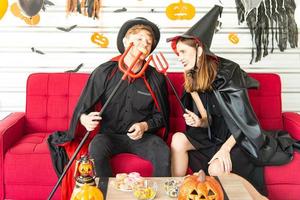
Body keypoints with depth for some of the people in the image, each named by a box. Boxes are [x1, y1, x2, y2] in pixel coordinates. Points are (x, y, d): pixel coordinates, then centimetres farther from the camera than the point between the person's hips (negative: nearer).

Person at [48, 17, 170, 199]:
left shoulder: (156, 78, 0)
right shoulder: (105, 72, -3)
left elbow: (161, 115, 9)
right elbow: (83, 107, 1)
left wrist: (145, 126, -11)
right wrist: (85, 119, -22)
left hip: (142, 136, 1)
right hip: (110, 134, 0)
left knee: (163, 152, -29)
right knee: (96, 148, -33)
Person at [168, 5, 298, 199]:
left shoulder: (227, 72, -19)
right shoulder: (193, 79, 2)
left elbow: (245, 120, -18)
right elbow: (209, 122, 7)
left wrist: (225, 149, -24)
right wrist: (199, 122, -15)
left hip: (239, 138, -6)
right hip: (214, 136, 6)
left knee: (217, 170, -30)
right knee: (178, 140, -18)